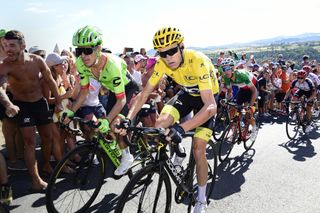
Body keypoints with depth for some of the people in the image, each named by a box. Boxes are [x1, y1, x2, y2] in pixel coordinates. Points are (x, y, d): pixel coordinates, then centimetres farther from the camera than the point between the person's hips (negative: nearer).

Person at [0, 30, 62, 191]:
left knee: (47, 137, 13)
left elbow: (50, 81, 0)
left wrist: (59, 101, 4)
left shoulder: (37, 60, -12)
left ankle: (46, 164, 38)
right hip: (21, 105, -3)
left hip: (40, 103, 4)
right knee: (30, 141, -9)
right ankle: (36, 180, 1)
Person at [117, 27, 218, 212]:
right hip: (187, 94, 5)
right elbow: (144, 94, -17)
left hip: (207, 96, -4)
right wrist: (128, 119, -31)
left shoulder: (198, 62, -37)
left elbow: (211, 106, -45)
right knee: (160, 124, -21)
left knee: (198, 150, -11)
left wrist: (182, 128, -58)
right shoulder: (162, 63, -21)